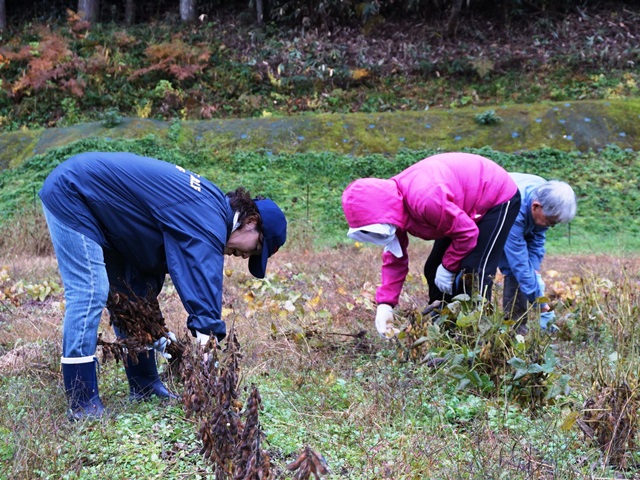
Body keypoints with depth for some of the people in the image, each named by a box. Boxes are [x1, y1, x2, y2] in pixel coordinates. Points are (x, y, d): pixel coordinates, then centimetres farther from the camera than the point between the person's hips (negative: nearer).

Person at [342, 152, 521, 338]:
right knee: (434, 270, 9)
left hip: (498, 198, -9)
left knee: (473, 275, -18)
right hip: (466, 207, 9)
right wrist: (385, 304, -9)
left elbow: (467, 233, -28)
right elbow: (394, 257, -2)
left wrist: (448, 267, -15)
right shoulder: (392, 203, -11)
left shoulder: (424, 199, -41)